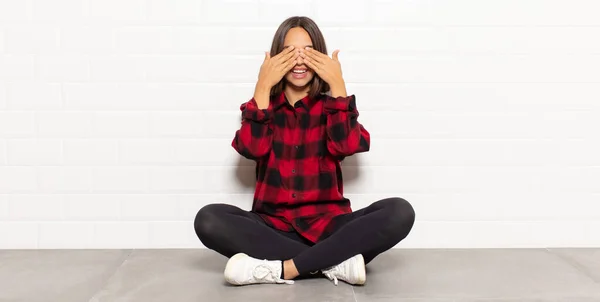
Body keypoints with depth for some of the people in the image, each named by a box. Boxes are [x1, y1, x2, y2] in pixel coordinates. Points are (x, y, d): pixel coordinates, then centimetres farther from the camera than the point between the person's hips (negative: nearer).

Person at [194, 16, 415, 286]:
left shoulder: (330, 104, 7)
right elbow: (251, 149, -11)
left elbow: (348, 146, -13)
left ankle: (281, 269, -30)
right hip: (273, 226, 0)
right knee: (208, 219, -29)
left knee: (400, 212, -26)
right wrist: (262, 87, -11)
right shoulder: (264, 104, 8)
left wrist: (337, 85, -12)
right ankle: (336, 262, -28)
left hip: (326, 225, 0)